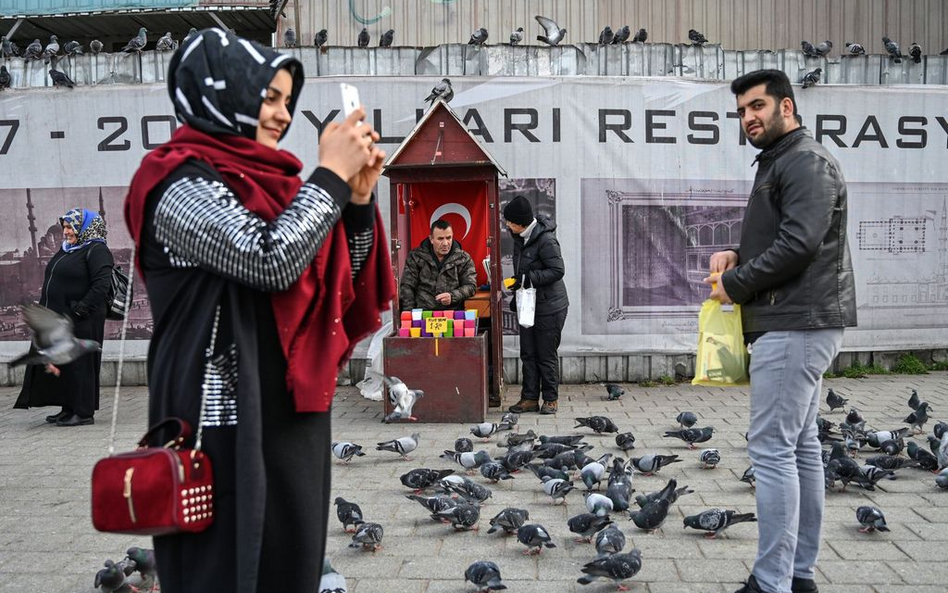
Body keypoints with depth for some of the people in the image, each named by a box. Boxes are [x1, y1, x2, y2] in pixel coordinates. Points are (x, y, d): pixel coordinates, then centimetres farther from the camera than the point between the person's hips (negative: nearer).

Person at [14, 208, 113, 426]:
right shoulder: (66, 250, 17)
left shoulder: (96, 250, -10)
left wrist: (80, 310, -22)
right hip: (57, 319, 9)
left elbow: (102, 284, -21)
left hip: (80, 323, -9)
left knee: (79, 364, -3)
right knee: (58, 363, 13)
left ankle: (84, 412, 5)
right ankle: (69, 408, 23)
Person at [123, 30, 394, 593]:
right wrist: (331, 174, -14)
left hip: (292, 417, 8)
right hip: (228, 422, -8)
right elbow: (271, 259, -26)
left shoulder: (267, 182, 13)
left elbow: (343, 283, 13)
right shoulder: (183, 185, -11)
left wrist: (359, 195, 0)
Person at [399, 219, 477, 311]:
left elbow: (471, 286, 4)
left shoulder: (464, 259, 6)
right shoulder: (416, 257, 6)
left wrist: (452, 296, -15)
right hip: (423, 314, -1)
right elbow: (407, 287, 4)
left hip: (453, 312, 1)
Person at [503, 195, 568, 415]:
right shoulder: (520, 237, 6)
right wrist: (517, 293, 18)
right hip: (528, 304, 8)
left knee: (546, 355, 1)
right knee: (528, 354, 9)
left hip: (549, 307, -8)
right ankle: (530, 398, 17)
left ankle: (551, 399, 15)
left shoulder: (545, 240, -20)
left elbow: (557, 271, -23)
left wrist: (528, 279, -26)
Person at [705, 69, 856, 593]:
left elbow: (798, 243, -22)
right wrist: (736, 257, 5)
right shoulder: (777, 163, 22)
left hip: (796, 324, -11)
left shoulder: (807, 161, -9)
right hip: (794, 323, 11)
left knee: (772, 448, -10)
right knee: (800, 446, 12)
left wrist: (734, 284, -12)